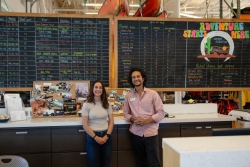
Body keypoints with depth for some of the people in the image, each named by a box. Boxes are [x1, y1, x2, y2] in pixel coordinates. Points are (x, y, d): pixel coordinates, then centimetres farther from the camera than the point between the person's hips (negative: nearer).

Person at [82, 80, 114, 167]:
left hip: (106, 136, 3)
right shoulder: (87, 105, -7)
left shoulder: (107, 104, 4)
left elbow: (111, 121, 3)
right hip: (92, 137, -3)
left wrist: (107, 136, -9)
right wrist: (96, 137, -14)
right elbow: (85, 125, -9)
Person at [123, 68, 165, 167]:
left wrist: (146, 120, -16)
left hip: (151, 133, -2)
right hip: (136, 133, 3)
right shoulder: (128, 96, 4)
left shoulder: (153, 94, -3)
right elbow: (126, 114, 9)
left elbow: (161, 113, -4)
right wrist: (133, 119, -13)